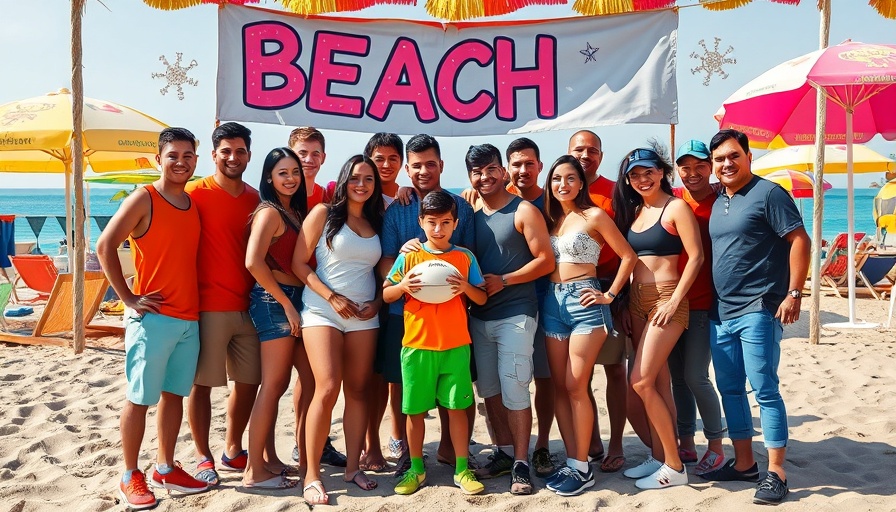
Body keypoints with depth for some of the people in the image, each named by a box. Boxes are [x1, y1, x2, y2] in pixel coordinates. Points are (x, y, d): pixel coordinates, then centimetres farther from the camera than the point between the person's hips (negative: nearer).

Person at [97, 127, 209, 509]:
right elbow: (105, 246, -14)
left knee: (174, 393, 13)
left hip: (190, 318, 6)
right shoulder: (144, 199, -8)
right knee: (139, 398, 2)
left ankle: (166, 469, 25)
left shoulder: (195, 204, 11)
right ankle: (130, 477, 14)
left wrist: (196, 299, 8)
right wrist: (129, 298, -14)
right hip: (152, 317, -6)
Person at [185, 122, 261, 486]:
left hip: (247, 305, 6)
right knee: (202, 383, 3)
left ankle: (233, 450, 28)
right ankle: (203, 457, 18)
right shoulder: (197, 193, -6)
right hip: (209, 305, -6)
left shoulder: (255, 198, 11)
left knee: (249, 381, 11)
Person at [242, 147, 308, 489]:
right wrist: (285, 302, -18)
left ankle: (269, 458, 23)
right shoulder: (269, 212, -10)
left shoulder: (296, 212, 15)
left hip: (293, 300, 9)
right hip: (273, 300, -9)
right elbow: (254, 262, -22)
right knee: (274, 384, -5)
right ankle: (255, 471, 4)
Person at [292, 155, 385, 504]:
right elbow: (299, 262, -5)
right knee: (327, 388, -14)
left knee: (357, 390, 4)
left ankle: (353, 467, 14)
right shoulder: (323, 213, 0)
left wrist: (376, 303, -1)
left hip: (364, 315, 4)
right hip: (323, 311, -4)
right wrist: (332, 297, -12)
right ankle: (312, 476, -4)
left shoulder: (376, 222, 13)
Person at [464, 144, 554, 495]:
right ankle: (504, 453, 25)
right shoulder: (471, 214, 12)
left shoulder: (523, 211, -4)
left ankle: (521, 465, 4)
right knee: (489, 388, 11)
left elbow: (546, 261, -8)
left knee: (514, 389, -7)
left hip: (515, 314, -6)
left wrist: (503, 281, -15)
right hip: (479, 315, 6)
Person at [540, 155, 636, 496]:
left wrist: (610, 295, -6)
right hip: (552, 302, 6)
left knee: (575, 386, -7)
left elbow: (628, 257, -3)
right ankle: (571, 461, 14)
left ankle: (582, 468, 3)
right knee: (559, 386, 6)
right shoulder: (550, 218, 13)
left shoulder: (594, 216, -3)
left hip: (583, 302, -6)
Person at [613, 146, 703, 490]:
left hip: (666, 300, -7)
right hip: (636, 302, 7)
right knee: (658, 383, 12)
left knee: (641, 381, -12)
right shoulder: (633, 211, 13)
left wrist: (675, 301, -17)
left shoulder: (676, 207, -7)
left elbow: (696, 257, -11)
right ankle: (658, 457, 20)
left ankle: (674, 466, -2)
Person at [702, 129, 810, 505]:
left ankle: (776, 473, 4)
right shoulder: (717, 202, 14)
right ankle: (744, 463, 24)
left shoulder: (768, 194, -7)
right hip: (720, 314, 8)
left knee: (765, 391, -5)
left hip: (758, 311, -8)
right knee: (729, 389, 12)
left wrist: (793, 294, -17)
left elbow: (799, 241, -12)